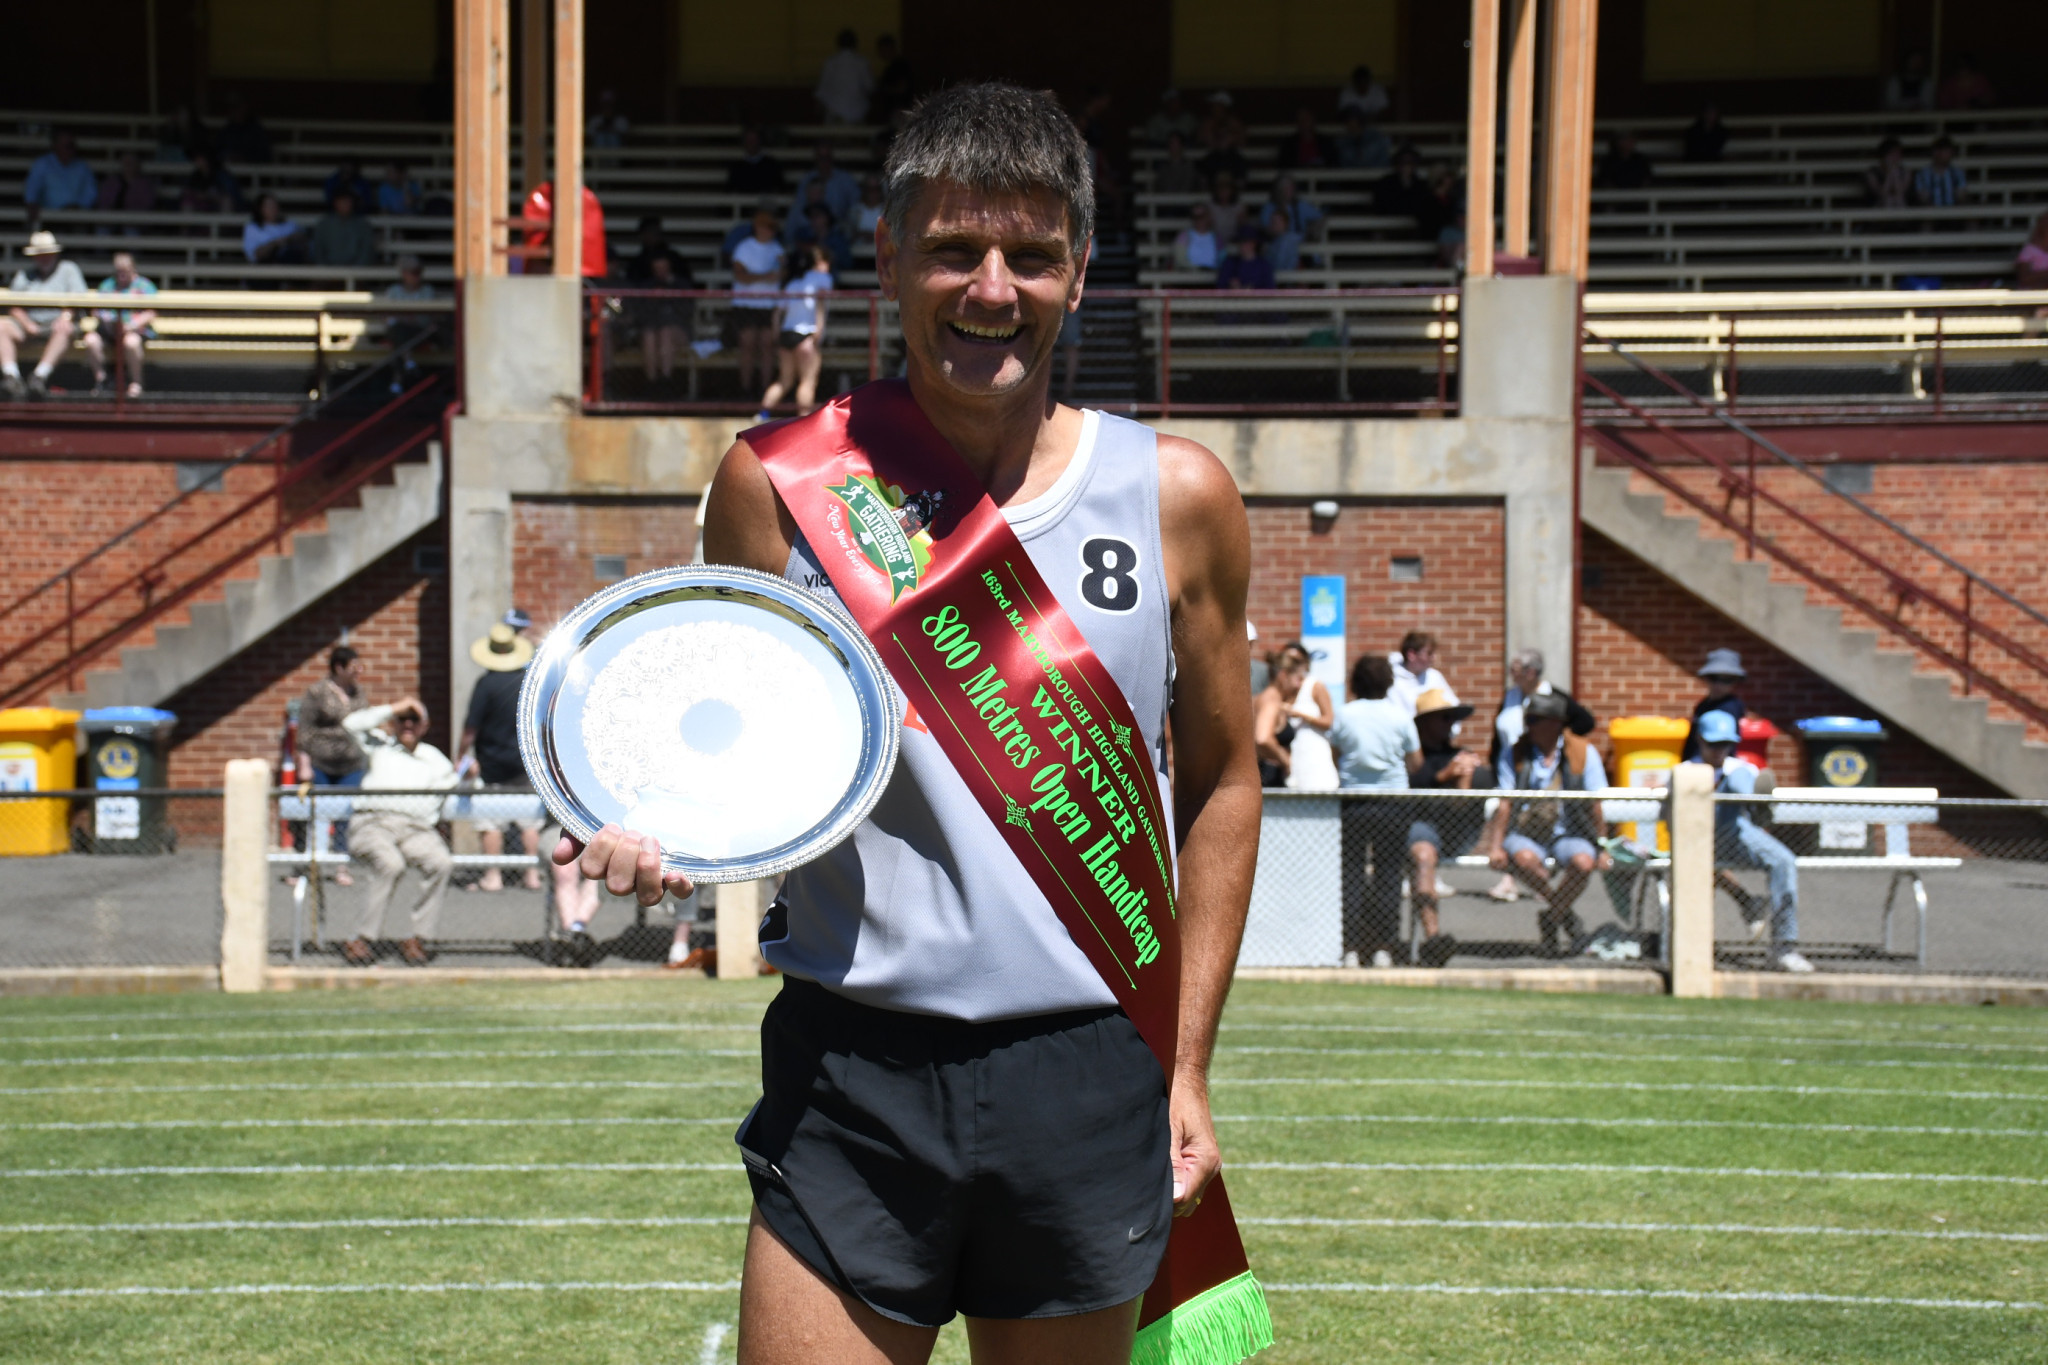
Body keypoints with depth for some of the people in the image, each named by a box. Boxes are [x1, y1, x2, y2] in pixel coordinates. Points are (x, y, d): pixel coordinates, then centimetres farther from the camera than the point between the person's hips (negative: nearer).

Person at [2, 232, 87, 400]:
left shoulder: (68, 269, 12)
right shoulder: (24, 274, 19)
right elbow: (15, 307, 10)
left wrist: (65, 317, -21)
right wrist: (28, 324, -10)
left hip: (56, 322, -3)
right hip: (29, 323, 3)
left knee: (64, 330, -38)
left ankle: (41, 376, -51)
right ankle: (11, 375, -39)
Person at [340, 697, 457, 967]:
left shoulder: (433, 757, 30)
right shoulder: (379, 745, 23)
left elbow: (451, 786, 19)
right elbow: (352, 724, 5)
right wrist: (394, 708, 6)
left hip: (416, 828, 2)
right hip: (372, 823, -2)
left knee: (442, 862, -31)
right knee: (391, 864, -36)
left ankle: (418, 938, -26)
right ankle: (363, 939, -31)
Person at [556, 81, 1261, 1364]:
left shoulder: (1178, 498, 0)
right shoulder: (777, 480, -1)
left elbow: (1220, 785, 10)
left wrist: (1188, 1068, 8)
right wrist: (661, 828, -13)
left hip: (1089, 1082, 1)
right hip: (852, 1076, -1)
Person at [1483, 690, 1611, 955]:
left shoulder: (1584, 754, 3)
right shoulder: (1515, 755, 6)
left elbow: (1595, 806, 3)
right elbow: (1504, 806, 1)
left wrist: (1602, 849, -2)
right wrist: (1495, 846, -11)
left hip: (1568, 835, 0)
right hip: (1526, 834, 0)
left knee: (1583, 862, -34)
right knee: (1523, 859, -36)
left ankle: (1551, 918, -8)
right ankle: (1563, 912, -10)